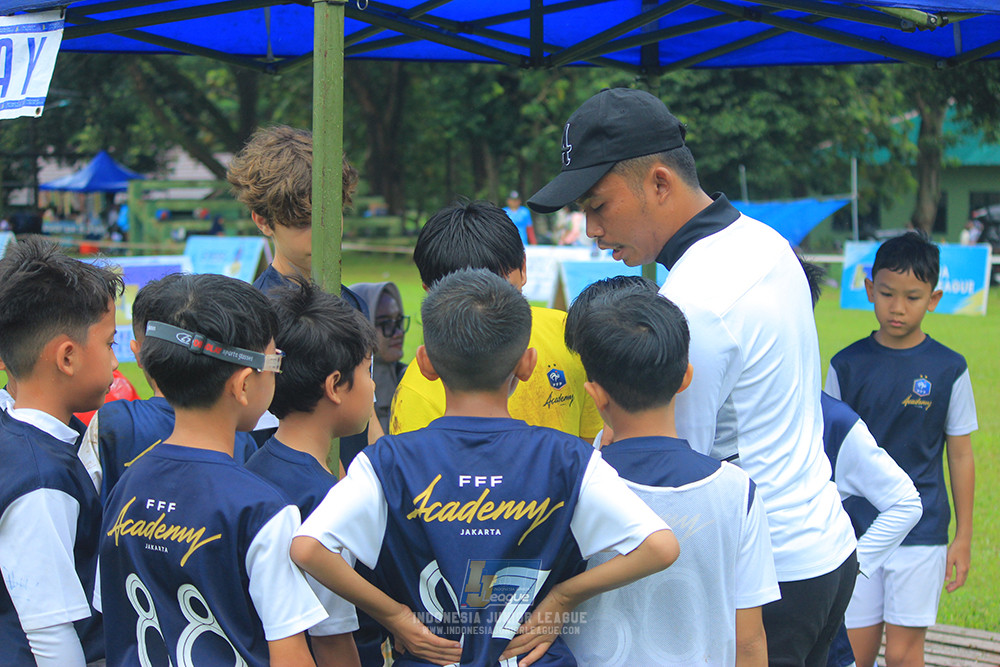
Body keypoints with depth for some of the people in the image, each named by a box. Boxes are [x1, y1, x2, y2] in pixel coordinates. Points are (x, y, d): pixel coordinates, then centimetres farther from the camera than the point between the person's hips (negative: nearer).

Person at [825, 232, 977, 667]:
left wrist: (964, 537, 3)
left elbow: (960, 456, 3)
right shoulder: (847, 366, 0)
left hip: (920, 532, -1)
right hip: (855, 529, 1)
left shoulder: (948, 369, -3)